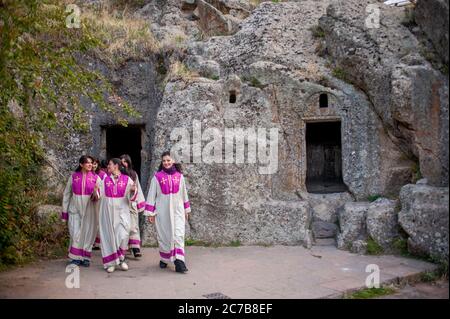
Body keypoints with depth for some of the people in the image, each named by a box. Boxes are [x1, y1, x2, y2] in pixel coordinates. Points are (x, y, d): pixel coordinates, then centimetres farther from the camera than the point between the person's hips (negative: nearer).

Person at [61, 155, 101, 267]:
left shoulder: (95, 178, 0)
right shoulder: (73, 177, 1)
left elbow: (98, 196, 1)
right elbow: (67, 194, 7)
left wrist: (96, 192, -23)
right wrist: (64, 211, 7)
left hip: (89, 210, 0)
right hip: (75, 209, 0)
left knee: (88, 234, 5)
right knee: (76, 234, -3)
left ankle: (85, 258, 17)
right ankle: (75, 258, 10)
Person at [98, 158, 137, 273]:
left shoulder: (127, 179, 1)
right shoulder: (105, 179, 9)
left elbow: (131, 197, -2)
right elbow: (100, 195, 9)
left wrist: (133, 190, -22)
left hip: (122, 211, -2)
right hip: (108, 211, 2)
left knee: (123, 235, -9)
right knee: (109, 235, 3)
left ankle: (121, 259, 12)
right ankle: (111, 262, 12)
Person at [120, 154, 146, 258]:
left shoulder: (133, 174, 12)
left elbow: (138, 189, 14)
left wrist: (140, 203, 9)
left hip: (131, 203, 1)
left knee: (133, 226, -4)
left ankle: (136, 249, -9)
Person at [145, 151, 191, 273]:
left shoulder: (179, 176, 4)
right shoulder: (157, 177, -2)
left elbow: (184, 193, 14)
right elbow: (152, 195, 0)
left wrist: (186, 210, 18)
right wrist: (150, 213, -2)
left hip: (177, 210, 1)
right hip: (162, 211, -1)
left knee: (178, 235, -8)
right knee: (164, 235, 7)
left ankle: (179, 261, -10)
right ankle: (164, 259, 24)